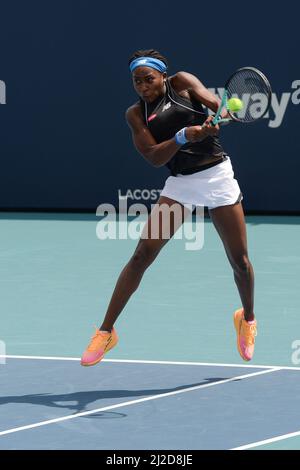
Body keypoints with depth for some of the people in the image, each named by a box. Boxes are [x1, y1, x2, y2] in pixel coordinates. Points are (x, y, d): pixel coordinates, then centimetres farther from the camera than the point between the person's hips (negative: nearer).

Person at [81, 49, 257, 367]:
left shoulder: (182, 83, 1)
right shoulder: (136, 114, 3)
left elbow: (218, 106, -7)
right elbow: (154, 157, -9)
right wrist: (184, 136, -26)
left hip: (217, 176, 0)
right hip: (180, 184, 1)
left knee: (240, 261, 3)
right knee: (142, 255, -11)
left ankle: (247, 318, 33)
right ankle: (106, 331, -5)